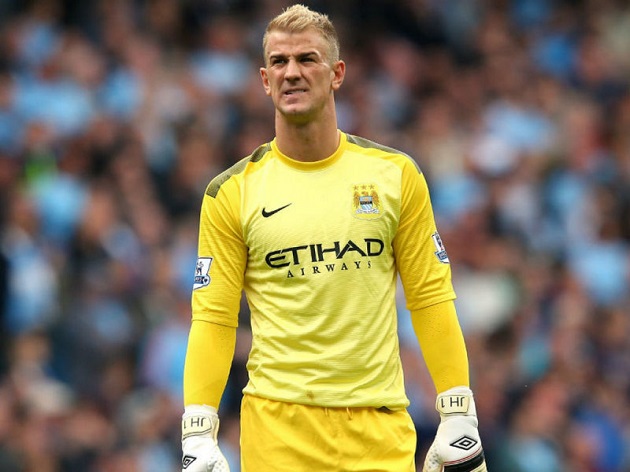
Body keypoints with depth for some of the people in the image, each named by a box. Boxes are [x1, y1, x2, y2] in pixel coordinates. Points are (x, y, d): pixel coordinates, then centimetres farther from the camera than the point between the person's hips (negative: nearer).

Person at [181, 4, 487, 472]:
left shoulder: (396, 175, 5)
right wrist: (197, 434, -7)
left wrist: (459, 416, 0)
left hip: (380, 427, 1)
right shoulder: (231, 193, 2)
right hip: (278, 426, -1)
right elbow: (213, 318, 2)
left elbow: (431, 297, 6)